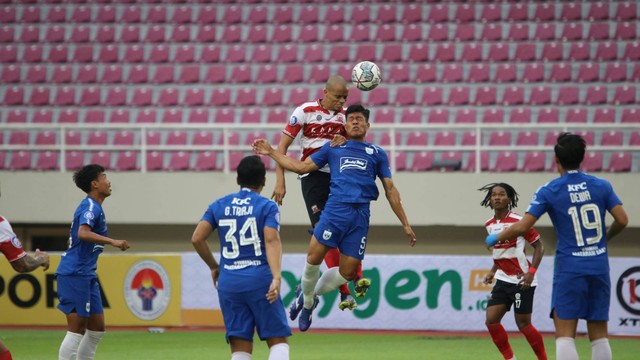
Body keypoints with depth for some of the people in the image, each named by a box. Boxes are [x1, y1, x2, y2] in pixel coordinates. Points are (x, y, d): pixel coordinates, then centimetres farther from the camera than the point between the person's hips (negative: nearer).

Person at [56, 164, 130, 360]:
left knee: (97, 328, 11)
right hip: (75, 275, -10)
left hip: (86, 275, 10)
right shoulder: (90, 207, -13)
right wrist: (113, 241, -37)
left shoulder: (92, 206, 17)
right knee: (77, 329, -10)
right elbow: (83, 233, -32)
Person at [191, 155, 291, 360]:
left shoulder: (219, 206, 11)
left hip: (228, 282, 3)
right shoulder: (267, 206, 1)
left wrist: (213, 267, 19)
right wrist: (276, 277, -22)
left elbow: (197, 238, 4)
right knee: (278, 340, 3)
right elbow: (272, 240, -13)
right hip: (260, 280, -3)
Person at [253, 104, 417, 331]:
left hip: (360, 215, 1)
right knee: (314, 257, -15)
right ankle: (307, 299, 13)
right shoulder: (333, 149, 19)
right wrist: (271, 152, 17)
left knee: (348, 272, -5)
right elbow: (302, 167, 21)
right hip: (335, 209, -1)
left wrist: (405, 224, 14)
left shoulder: (377, 154, 19)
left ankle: (310, 295, 21)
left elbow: (390, 190, 18)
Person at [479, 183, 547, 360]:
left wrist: (531, 272, -19)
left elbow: (539, 246, -10)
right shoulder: (489, 225, 7)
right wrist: (493, 272, 10)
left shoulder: (519, 221, -14)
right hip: (503, 279, 7)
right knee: (491, 321, -3)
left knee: (523, 324, -3)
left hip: (522, 280, -7)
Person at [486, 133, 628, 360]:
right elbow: (622, 220, -1)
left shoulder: (549, 191, -4)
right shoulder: (601, 186, 4)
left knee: (565, 335, -3)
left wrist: (496, 238, 9)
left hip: (569, 268, -3)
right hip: (599, 268, 3)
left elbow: (522, 227, -9)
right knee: (599, 336, 7)